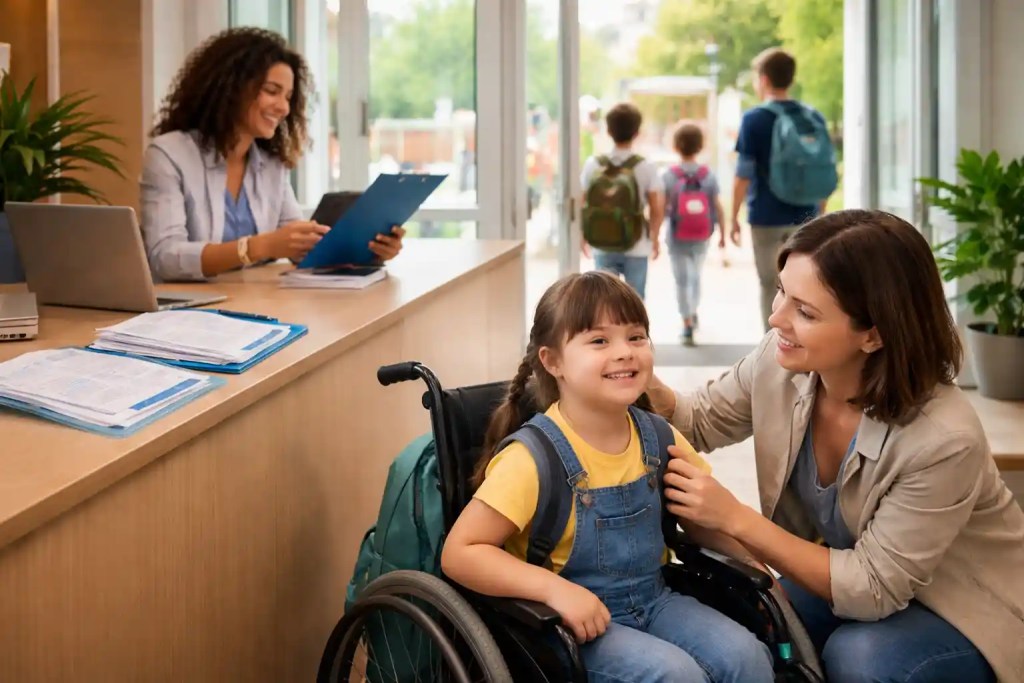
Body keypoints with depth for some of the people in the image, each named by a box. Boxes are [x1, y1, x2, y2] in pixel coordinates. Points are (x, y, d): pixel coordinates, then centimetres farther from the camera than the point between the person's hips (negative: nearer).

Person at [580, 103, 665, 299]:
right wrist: (654, 236, 11)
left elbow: (583, 205, 0)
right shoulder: (646, 167, -9)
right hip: (636, 246, -1)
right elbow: (657, 209, -6)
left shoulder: (593, 165, -4)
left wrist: (584, 236, 15)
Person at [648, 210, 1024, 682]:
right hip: (850, 576, 5)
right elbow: (699, 422, 2)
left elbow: (872, 589, -27)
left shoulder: (943, 439, -34)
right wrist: (644, 384, -21)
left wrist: (734, 518, -31)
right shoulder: (781, 362, -17)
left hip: (968, 614, -4)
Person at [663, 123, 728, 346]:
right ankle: (693, 313, 39)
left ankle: (688, 325, -3)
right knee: (695, 274, 23)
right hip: (701, 238, 2)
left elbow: (662, 208, -11)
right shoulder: (709, 175, -6)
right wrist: (722, 233, 6)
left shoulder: (669, 176, -11)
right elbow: (717, 207, -5)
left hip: (677, 238, -2)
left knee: (683, 279, 3)